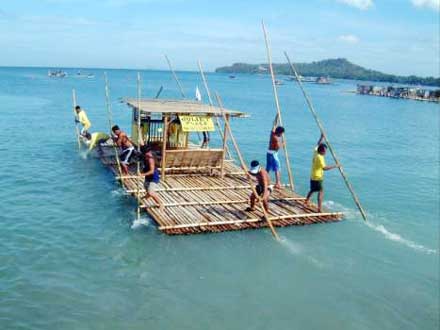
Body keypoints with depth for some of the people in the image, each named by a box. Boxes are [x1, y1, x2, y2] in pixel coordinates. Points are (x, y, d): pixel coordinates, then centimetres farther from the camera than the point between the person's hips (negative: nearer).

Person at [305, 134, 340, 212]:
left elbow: (318, 145, 22)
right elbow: (324, 168, -31)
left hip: (313, 177, 10)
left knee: (312, 190, 28)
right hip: (317, 178, -10)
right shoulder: (320, 157, -22)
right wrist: (335, 166, -28)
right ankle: (319, 209, -20)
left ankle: (306, 202, 45)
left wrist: (322, 137, 24)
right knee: (321, 192, -12)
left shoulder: (315, 152, 2)